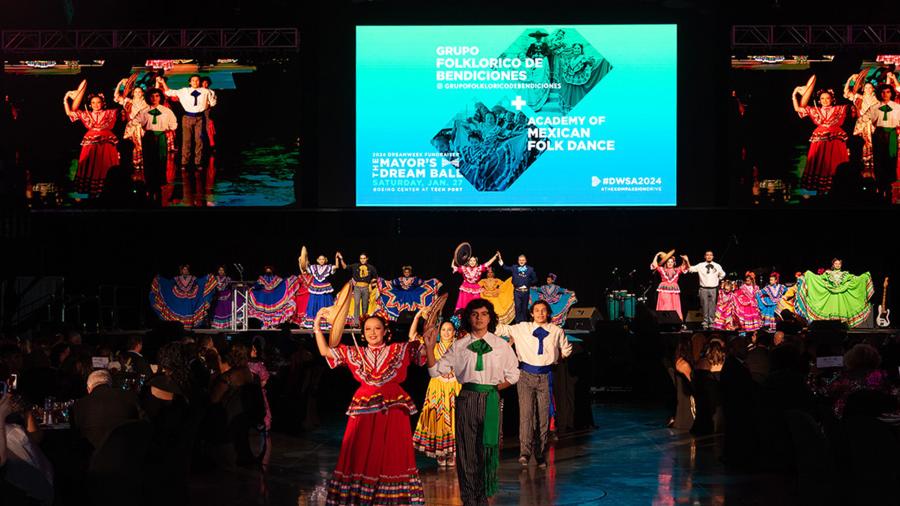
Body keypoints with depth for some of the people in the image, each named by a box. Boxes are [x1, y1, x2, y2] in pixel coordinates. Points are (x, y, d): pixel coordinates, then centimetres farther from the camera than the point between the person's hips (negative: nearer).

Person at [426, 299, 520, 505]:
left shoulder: (501, 345, 7)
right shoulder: (458, 346, 5)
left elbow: (512, 375, 13)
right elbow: (435, 370, 5)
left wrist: (495, 387, 2)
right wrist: (430, 348, -7)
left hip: (491, 400, 0)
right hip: (466, 399, 0)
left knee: (488, 447, 3)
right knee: (466, 449, 2)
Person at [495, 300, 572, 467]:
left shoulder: (557, 331, 6)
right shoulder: (522, 328, 3)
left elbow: (566, 350, 22)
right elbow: (501, 329, 6)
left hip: (545, 377, 1)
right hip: (526, 375, -1)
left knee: (544, 416, 2)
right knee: (526, 412, -14)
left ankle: (540, 455, 10)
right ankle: (525, 452, -20)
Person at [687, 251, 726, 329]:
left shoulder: (717, 266, 6)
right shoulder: (700, 266, 0)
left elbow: (722, 275, 22)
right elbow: (690, 269, -5)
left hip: (713, 289, 1)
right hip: (704, 289, -1)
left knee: (712, 307, 1)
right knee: (705, 306, 0)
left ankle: (711, 323, 7)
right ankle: (705, 323, 7)